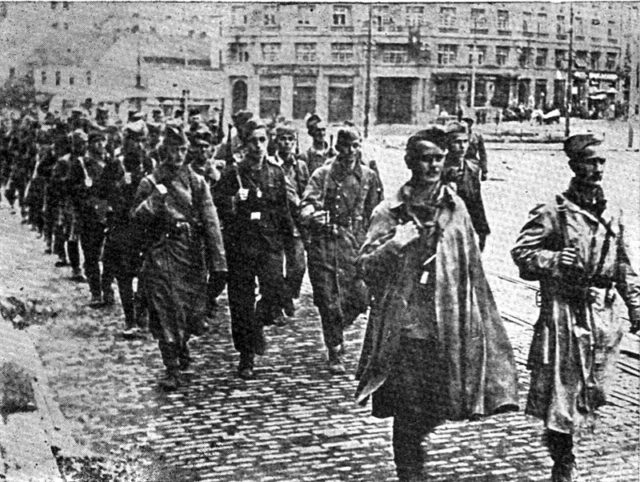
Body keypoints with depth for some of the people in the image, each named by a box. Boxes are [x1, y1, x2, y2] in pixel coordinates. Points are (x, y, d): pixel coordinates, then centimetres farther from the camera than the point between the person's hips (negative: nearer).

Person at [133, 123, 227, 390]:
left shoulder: (197, 182, 7)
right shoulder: (150, 183, 3)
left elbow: (211, 222, 2)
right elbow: (137, 218, 0)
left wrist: (219, 261, -4)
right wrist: (153, 203, -19)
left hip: (193, 255, 2)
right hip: (162, 254, -2)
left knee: (193, 311, 6)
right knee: (165, 313, -5)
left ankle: (181, 344, 38)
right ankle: (172, 369, 2)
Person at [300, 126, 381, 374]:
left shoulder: (368, 176, 8)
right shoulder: (323, 174, -3)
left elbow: (372, 214, 14)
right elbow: (307, 204, -14)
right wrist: (310, 215, -37)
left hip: (354, 244, 3)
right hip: (324, 243, -3)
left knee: (360, 298, -1)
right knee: (329, 302, -2)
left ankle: (335, 330, 29)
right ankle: (335, 353, 13)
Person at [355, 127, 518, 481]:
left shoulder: (455, 208, 7)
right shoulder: (390, 212, -2)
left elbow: (472, 269, 10)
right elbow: (365, 265, -4)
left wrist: (478, 320, 8)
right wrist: (394, 244, -20)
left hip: (448, 328, 3)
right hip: (404, 326, -3)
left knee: (438, 410, 10)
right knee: (408, 413, 0)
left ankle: (413, 443, 40)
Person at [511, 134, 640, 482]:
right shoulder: (554, 212, -9)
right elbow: (521, 251, -8)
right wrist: (555, 260, -22)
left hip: (602, 312, 6)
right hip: (563, 311, -6)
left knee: (594, 391, 11)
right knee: (561, 390, -2)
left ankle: (560, 432, 37)